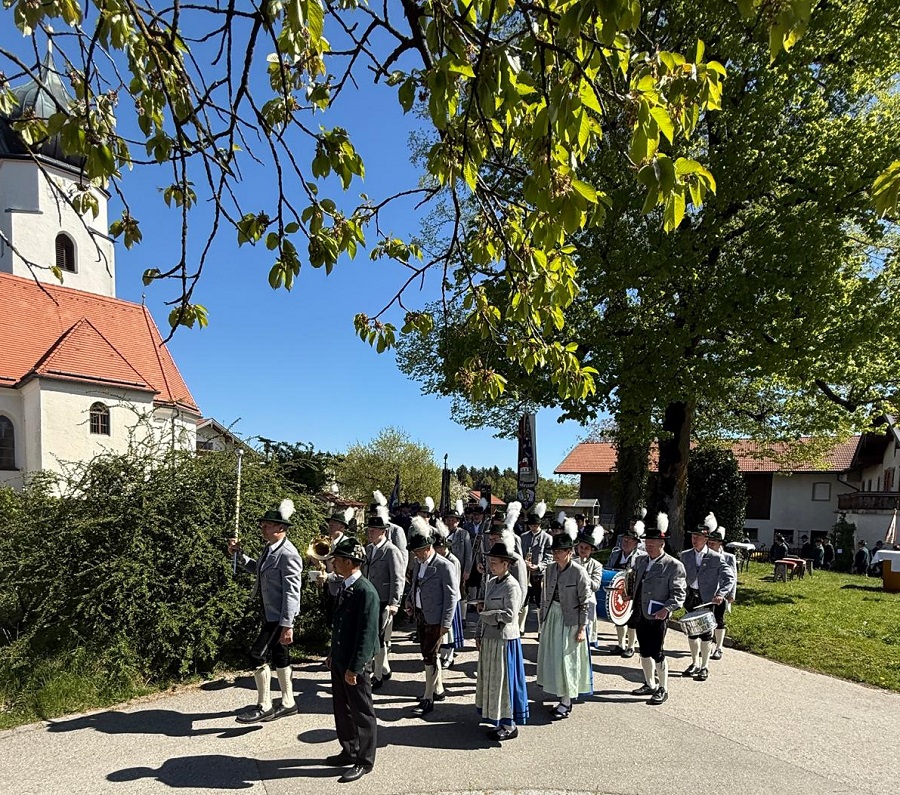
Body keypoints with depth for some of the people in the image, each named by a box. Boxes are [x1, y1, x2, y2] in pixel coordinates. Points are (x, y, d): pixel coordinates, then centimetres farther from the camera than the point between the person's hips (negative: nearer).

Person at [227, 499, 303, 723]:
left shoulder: (288, 555, -23)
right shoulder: (270, 548, 5)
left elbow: (292, 593, -24)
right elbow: (257, 568, 23)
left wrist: (287, 625, -25)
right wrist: (238, 554, 7)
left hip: (279, 616, -9)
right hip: (269, 613, 9)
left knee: (258, 655, -8)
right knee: (278, 656, 16)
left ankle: (264, 707, 7)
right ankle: (288, 703, 29)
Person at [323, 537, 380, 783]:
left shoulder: (366, 592, -24)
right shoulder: (344, 587, 5)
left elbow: (367, 633, -23)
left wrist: (354, 668, -21)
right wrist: (333, 654, 16)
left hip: (355, 664, -9)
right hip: (339, 660, 9)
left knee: (362, 713, 7)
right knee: (342, 709, 21)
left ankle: (364, 761, 22)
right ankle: (349, 751, 38)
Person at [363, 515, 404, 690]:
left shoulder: (391, 551, -13)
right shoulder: (369, 549, 11)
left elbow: (398, 579, -15)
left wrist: (394, 603, -19)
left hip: (384, 602, -7)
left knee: (379, 639, 0)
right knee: (374, 637, 16)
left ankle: (378, 677, 13)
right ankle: (385, 670, 33)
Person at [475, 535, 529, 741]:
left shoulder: (511, 586, -17)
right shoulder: (491, 582, 8)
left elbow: (509, 615, -23)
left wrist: (485, 615, -14)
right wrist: (479, 634, 10)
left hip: (504, 639, -8)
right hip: (489, 638, 8)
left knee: (503, 680, 2)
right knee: (490, 679, 16)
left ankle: (510, 725, 17)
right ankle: (499, 720, 32)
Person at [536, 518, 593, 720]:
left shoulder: (578, 572, -15)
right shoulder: (550, 569, 2)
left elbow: (585, 602, -12)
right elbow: (545, 596, 9)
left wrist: (582, 628, -12)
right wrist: (543, 620, 10)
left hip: (570, 620, -6)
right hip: (552, 617, 6)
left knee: (567, 659, 0)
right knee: (552, 657, 12)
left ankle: (566, 702, 13)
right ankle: (561, 695, 30)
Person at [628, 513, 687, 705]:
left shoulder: (674, 565, -10)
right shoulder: (640, 561, 9)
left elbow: (679, 593, -13)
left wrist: (666, 609, -26)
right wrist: (635, 606, 15)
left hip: (657, 617, -6)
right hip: (640, 615, 6)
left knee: (657, 653, 1)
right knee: (644, 652, 15)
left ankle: (663, 689, 18)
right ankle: (650, 685, 32)